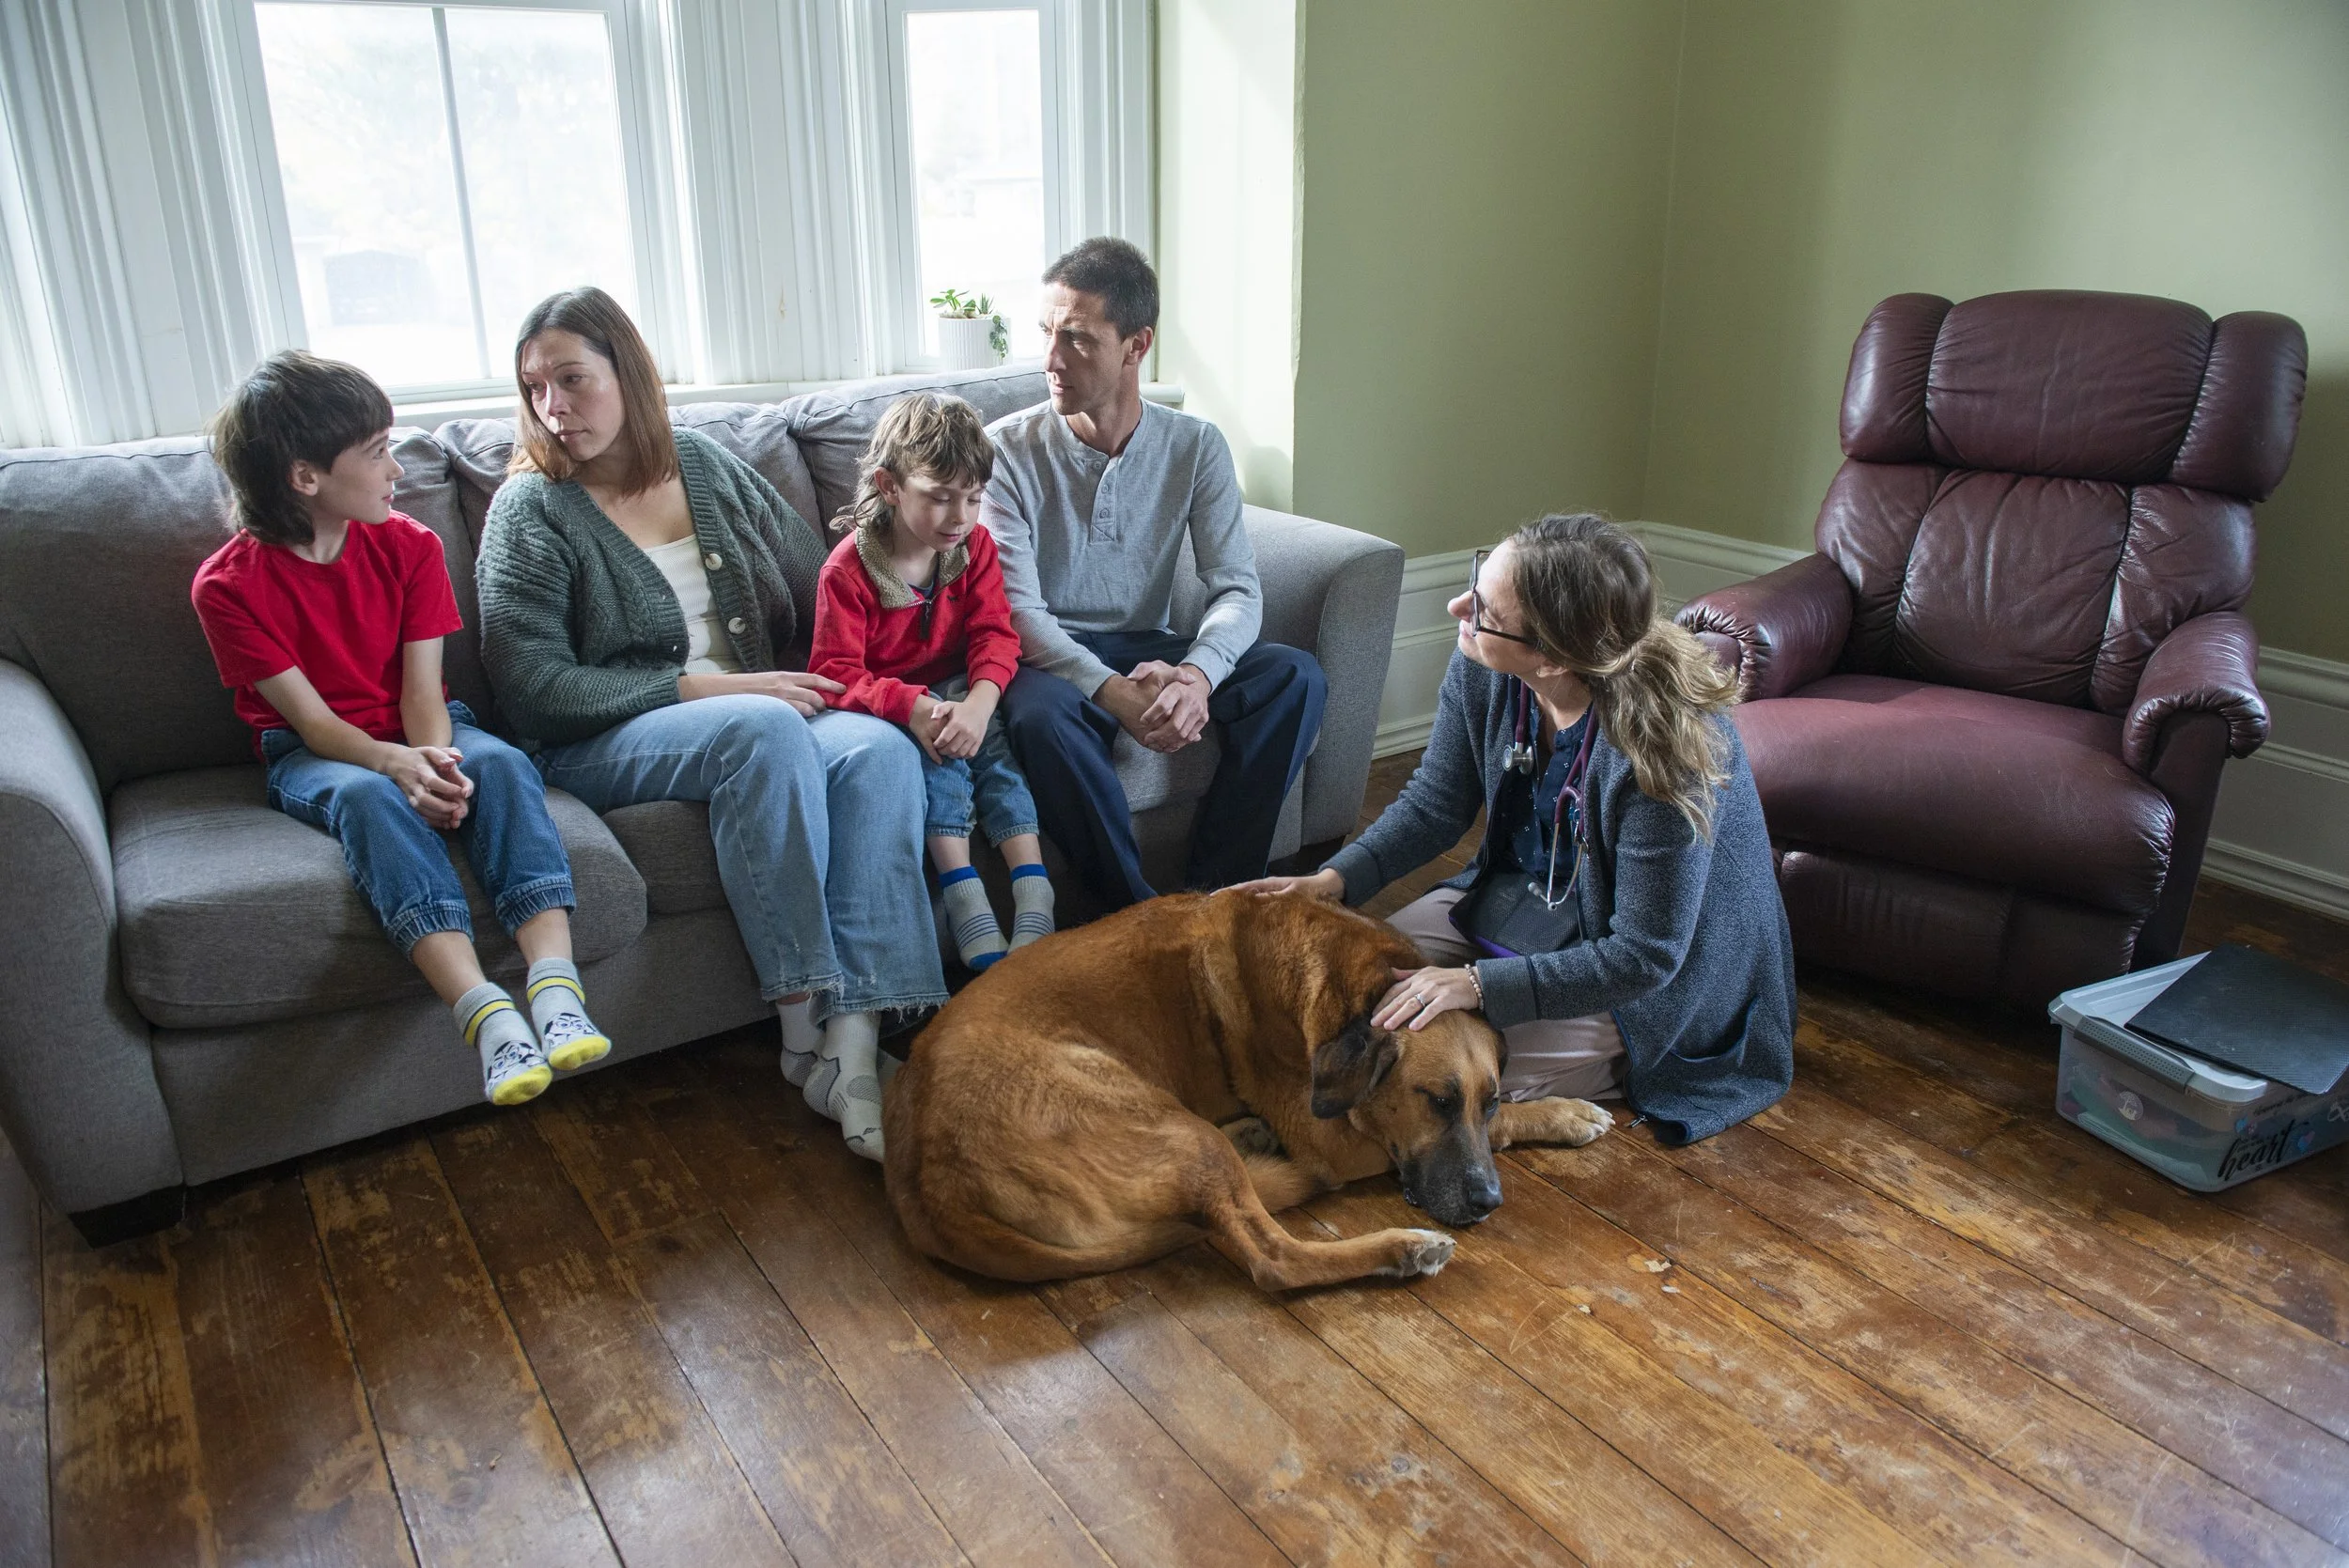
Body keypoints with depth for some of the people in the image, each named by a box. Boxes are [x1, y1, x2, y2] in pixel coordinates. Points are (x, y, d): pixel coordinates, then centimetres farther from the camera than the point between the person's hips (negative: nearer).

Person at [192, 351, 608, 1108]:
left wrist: (438, 759, -29)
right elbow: (311, 717, -15)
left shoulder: (409, 546, 0)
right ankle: (485, 1013, -53)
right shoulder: (228, 584, -9)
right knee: (369, 795, -37)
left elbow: (422, 688, -7)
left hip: (417, 732, 3)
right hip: (313, 754, -2)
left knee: (501, 761, -31)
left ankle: (555, 989, -49)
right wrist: (396, 762, -34)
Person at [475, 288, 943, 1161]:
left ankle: (853, 1044, -35)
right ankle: (804, 1033, -31)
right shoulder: (531, 509, 0)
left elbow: (819, 593, 17)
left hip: (764, 714, 4)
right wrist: (706, 689, -17)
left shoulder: (710, 467, 14)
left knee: (879, 748, -27)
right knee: (764, 730, -36)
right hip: (604, 746, -4)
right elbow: (532, 688, -10)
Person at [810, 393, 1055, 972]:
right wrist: (914, 708, -36)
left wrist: (978, 702, -29)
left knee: (994, 742, -26)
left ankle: (1034, 901, -34)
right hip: (889, 703, -3)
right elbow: (835, 672, -18)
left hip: (961, 692, 4)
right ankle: (969, 909, -37)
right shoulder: (847, 570, -15)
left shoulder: (974, 545, -1)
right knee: (934, 750, -33)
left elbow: (994, 633, -7)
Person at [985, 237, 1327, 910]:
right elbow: (1017, 608, -16)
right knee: (1041, 716, -38)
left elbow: (1237, 588, -7)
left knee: (1296, 677, -21)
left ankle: (1210, 895, -19)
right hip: (1049, 656, -3)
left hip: (1150, 650, 3)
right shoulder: (1008, 449, -9)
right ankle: (1137, 914, -22)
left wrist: (1197, 674, -30)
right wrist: (1116, 695, -32)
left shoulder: (1196, 446, -1)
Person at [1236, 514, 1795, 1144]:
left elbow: (1643, 957, -29)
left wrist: (1478, 984, -33)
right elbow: (1435, 805, -1)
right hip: (1513, 896, 7)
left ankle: (1626, 1068, 7)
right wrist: (1335, 878, -17)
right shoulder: (1481, 669, -18)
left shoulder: (1662, 750, -37)